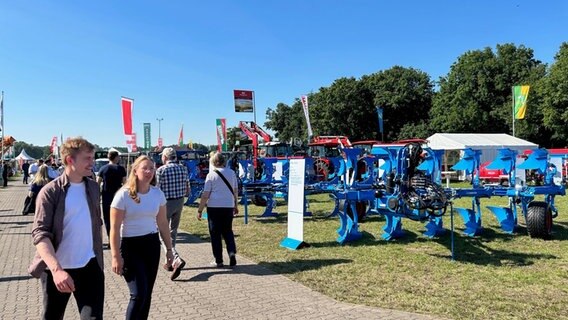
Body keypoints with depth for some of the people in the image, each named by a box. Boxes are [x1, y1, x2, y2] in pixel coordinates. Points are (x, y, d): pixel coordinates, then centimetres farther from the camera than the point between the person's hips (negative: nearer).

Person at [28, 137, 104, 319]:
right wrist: (56, 269, -31)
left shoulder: (93, 188, 6)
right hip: (56, 270, -3)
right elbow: (40, 232, -18)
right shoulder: (50, 191, -10)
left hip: (90, 266, 3)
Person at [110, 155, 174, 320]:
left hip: (152, 244, 5)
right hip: (130, 245, -5)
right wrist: (116, 256, -13)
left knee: (147, 293, 11)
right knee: (139, 294, -9)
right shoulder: (123, 195, -13)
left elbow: (163, 224, 9)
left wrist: (169, 248, 10)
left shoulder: (158, 194, 1)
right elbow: (115, 228, -11)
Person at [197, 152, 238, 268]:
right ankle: (232, 252, -4)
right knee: (228, 231, 18)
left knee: (215, 233, 9)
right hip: (228, 206, 3)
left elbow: (205, 195, -9)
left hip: (214, 207, -3)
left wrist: (200, 210, -2)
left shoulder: (211, 175, -6)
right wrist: (235, 205, 23)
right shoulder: (231, 173, 5)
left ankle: (218, 260, 13)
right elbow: (235, 191, 11)